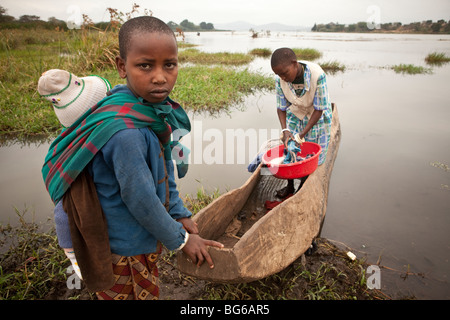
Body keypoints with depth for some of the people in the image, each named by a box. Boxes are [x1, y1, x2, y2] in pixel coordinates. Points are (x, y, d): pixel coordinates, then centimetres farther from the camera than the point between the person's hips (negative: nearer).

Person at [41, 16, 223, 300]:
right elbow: (140, 201, -26)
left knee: (149, 291, 29)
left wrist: (180, 215, 6)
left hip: (148, 235, 7)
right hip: (125, 251, -7)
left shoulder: (156, 110, -7)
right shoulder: (125, 133, -34)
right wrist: (180, 239, -11)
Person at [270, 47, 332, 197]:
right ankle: (290, 186, 25)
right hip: (295, 113, 3)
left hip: (316, 117, -3)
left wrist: (303, 133, -28)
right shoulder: (280, 80, -22)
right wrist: (284, 130, -26)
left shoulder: (317, 75, -34)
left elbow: (319, 109, -25)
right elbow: (281, 107, -10)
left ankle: (303, 186, 25)